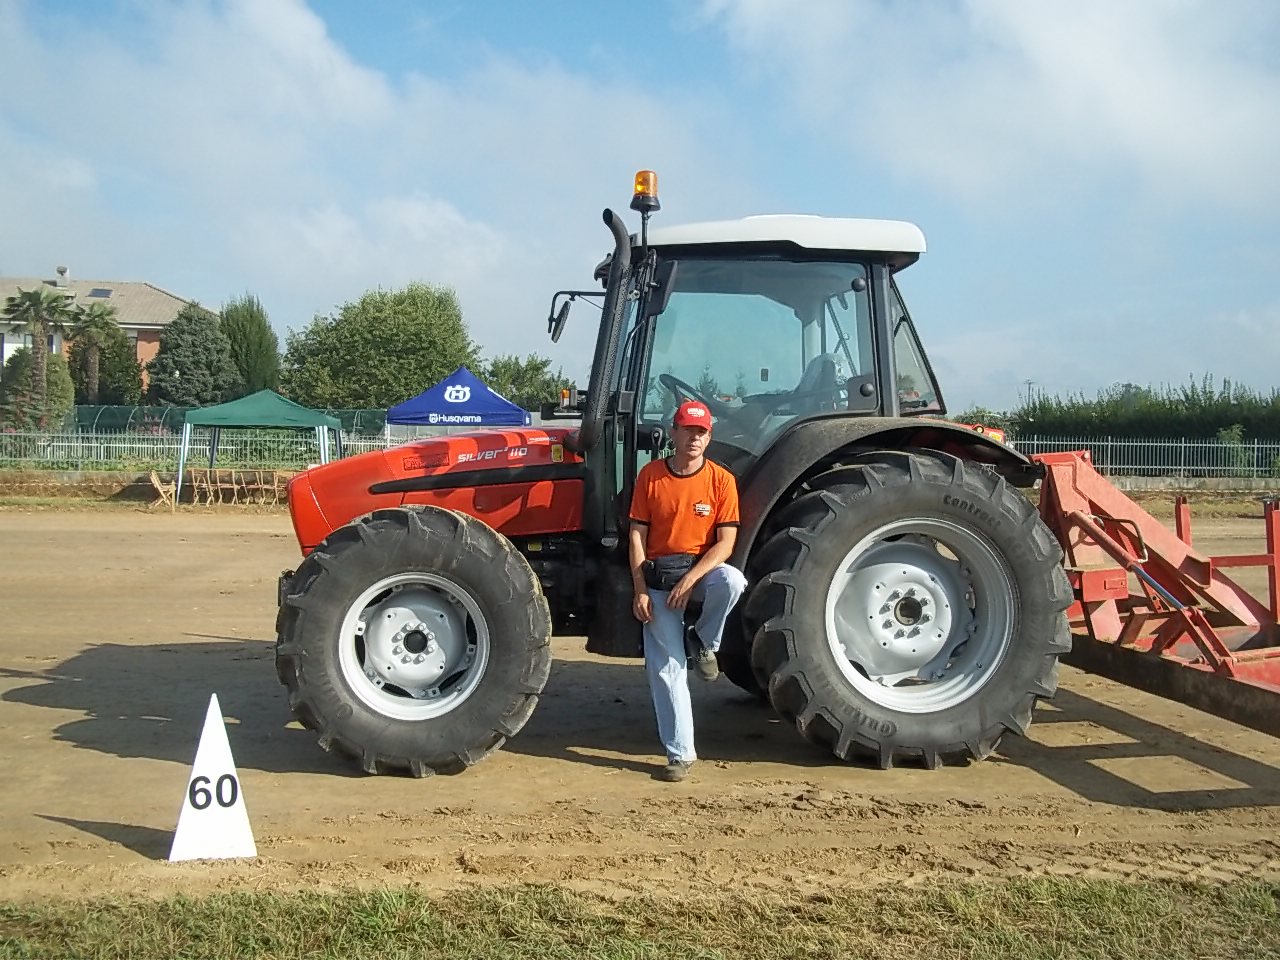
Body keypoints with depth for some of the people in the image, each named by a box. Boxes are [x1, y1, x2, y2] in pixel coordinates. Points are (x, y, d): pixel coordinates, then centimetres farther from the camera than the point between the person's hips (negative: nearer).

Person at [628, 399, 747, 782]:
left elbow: (726, 541, -8)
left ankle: (704, 642, -6)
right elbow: (637, 535, 0)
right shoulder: (650, 476, -1)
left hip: (703, 567, 0)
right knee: (666, 665, -4)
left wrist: (691, 578, -20)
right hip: (658, 574, 1)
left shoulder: (721, 480, -4)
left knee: (732, 581, -36)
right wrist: (640, 589, -8)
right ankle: (680, 753, 6)